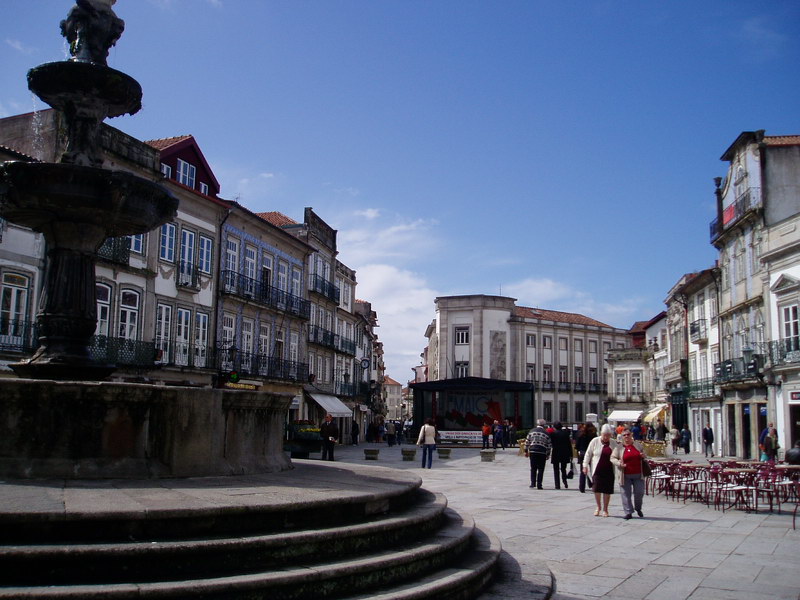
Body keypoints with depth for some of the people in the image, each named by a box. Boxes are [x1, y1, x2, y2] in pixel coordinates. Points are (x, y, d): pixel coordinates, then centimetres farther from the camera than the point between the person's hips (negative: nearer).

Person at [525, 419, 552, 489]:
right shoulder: (546, 433, 2)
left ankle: (533, 483, 3)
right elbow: (549, 445, 4)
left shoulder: (531, 431, 7)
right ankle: (539, 485, 2)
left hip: (532, 451, 2)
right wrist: (548, 454, 11)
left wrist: (526, 451, 15)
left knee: (533, 468, 11)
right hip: (542, 452, -2)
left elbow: (527, 442, 8)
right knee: (541, 469, 4)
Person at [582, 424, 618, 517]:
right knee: (596, 489, -5)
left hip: (609, 470, 2)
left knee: (607, 490, 2)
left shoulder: (613, 443, 6)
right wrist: (585, 466, 1)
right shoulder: (595, 441, 0)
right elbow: (588, 454, 5)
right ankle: (598, 507, 17)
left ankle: (605, 509, 17)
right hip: (597, 470, -1)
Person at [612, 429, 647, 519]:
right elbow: (612, 458, 0)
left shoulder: (638, 445, 8)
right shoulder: (619, 448, 0)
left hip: (638, 475, 2)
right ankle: (628, 513, 10)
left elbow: (643, 454, 22)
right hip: (625, 476, -2)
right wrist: (619, 463, -19)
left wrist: (643, 456, -2)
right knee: (626, 494, 0)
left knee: (639, 492, 3)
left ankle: (638, 508, 30)